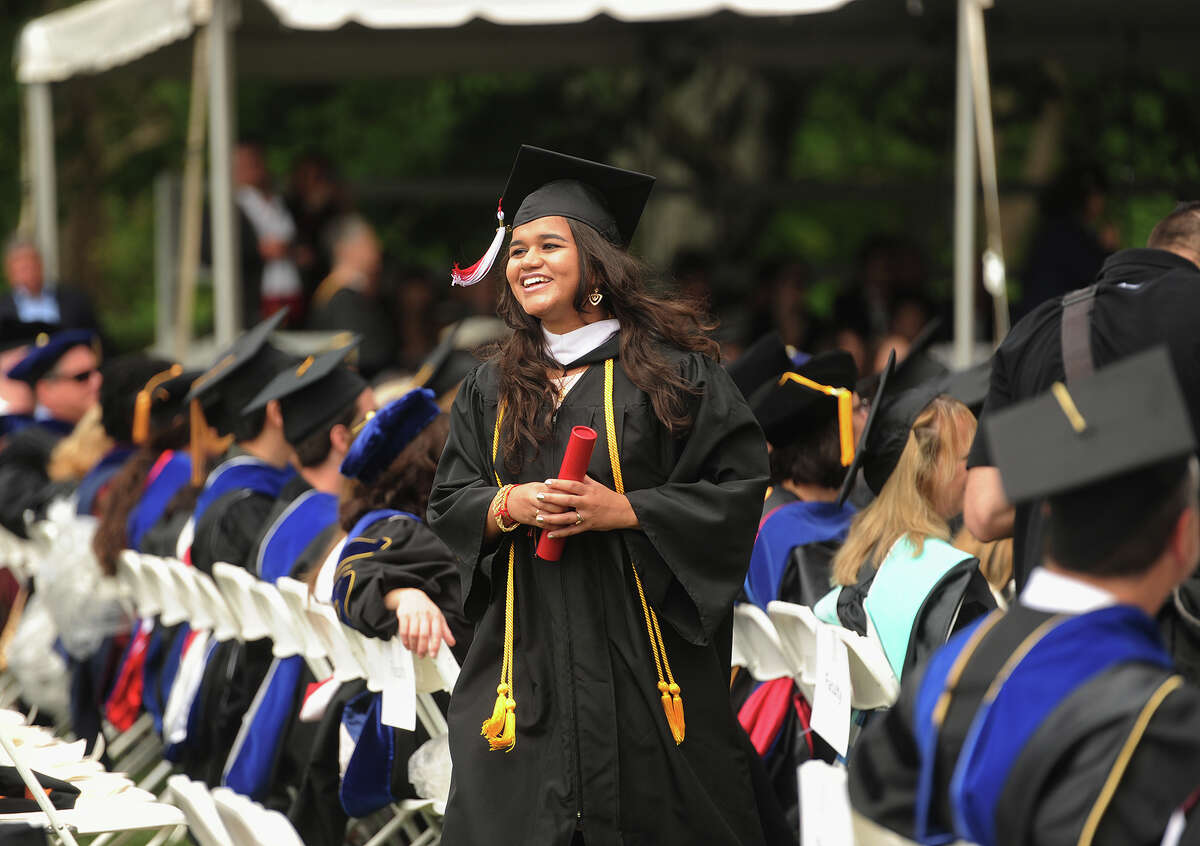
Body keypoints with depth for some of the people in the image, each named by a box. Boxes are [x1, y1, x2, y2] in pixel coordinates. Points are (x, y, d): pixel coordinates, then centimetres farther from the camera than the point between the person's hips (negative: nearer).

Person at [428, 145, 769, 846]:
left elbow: (741, 487, -7)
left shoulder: (671, 369, -2)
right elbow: (449, 502, 13)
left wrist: (621, 510, -15)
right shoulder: (492, 391, 13)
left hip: (643, 649, -4)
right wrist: (510, 506, -9)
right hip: (529, 650, 4)